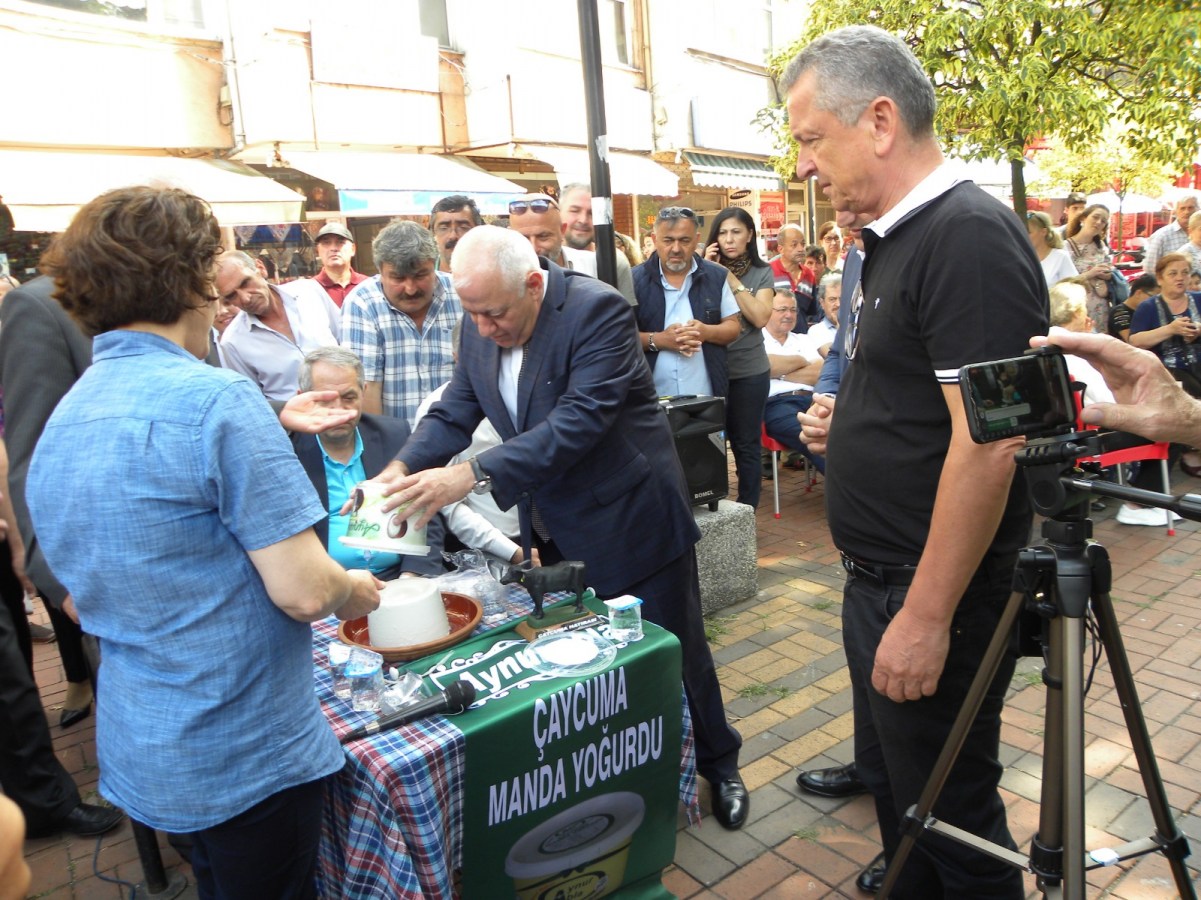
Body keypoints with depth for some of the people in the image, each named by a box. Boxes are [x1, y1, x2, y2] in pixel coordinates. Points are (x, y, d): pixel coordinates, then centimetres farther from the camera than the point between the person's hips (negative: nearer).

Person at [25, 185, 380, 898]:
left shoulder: (61, 421, 3)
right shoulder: (217, 399, -23)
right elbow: (303, 591, -25)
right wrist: (356, 591, -4)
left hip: (141, 749, 8)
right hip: (248, 752, -8)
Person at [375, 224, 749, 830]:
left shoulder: (598, 310, -23)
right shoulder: (481, 325, -1)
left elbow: (580, 420, -32)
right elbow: (454, 411, 2)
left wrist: (472, 475, -37)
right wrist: (401, 470, -17)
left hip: (630, 517, -6)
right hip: (554, 528, 6)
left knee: (674, 651, 10)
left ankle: (718, 764, 35)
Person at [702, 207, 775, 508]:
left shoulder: (762, 273, 1)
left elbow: (760, 317, -13)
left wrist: (730, 279, -14)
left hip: (749, 371, -1)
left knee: (746, 444, 8)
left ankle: (747, 510, 20)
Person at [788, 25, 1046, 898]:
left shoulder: (970, 237, -19)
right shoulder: (896, 238, 11)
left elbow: (988, 441, -25)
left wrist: (926, 618, -23)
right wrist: (848, 421, 8)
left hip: (936, 596, -9)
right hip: (878, 580, 9)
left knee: (948, 816, 11)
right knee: (890, 782, 24)